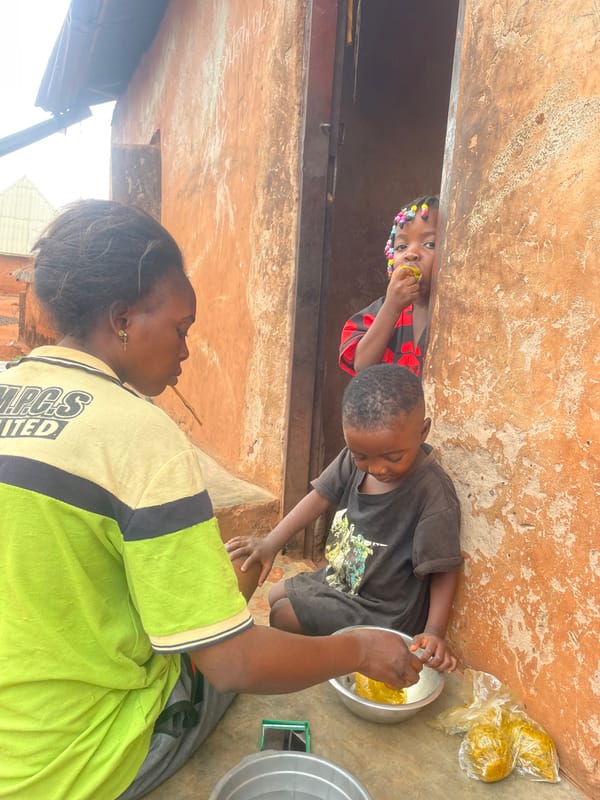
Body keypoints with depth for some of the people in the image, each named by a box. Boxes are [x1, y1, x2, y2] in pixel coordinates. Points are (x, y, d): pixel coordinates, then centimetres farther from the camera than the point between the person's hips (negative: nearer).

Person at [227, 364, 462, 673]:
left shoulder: (433, 493, -31)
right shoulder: (355, 457, -15)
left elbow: (443, 572, -21)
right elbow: (321, 496, -6)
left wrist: (434, 632, -31)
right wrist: (271, 543, -14)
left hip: (383, 610, -7)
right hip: (340, 580, 7)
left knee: (283, 616, -9)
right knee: (276, 594, 18)